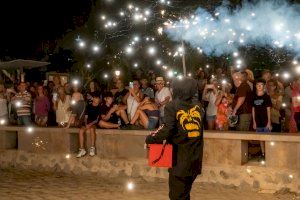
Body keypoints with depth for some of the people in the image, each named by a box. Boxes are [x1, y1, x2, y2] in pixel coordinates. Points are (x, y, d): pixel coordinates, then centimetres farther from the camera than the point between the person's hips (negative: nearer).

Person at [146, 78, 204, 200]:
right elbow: (198, 128, 9)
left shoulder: (172, 106, -9)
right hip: (195, 158, 6)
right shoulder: (198, 107, 6)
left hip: (181, 158, -5)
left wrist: (150, 139, -5)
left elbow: (167, 130, -19)